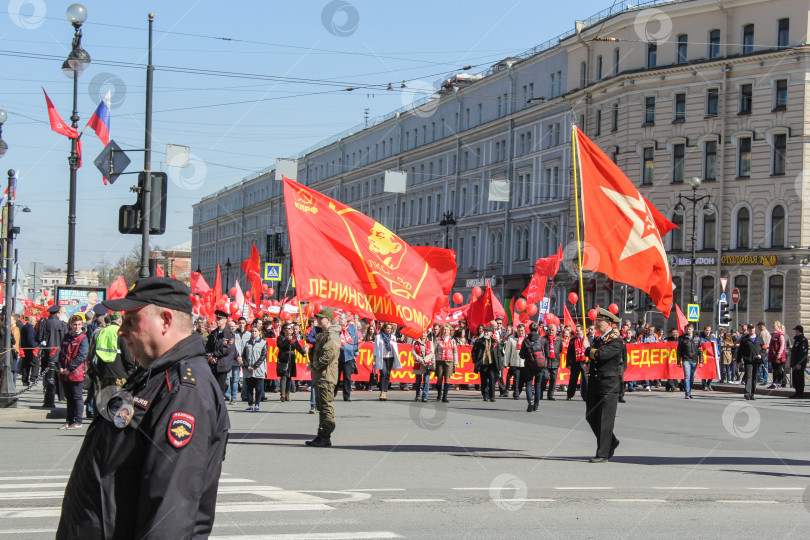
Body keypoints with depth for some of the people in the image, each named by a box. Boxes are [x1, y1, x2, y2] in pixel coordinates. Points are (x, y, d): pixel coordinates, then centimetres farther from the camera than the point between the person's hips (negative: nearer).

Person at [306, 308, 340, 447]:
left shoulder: (332, 336, -12)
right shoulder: (322, 334, 20)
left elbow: (329, 355, -22)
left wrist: (315, 365, -15)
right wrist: (312, 364, 12)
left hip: (326, 376, -11)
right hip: (319, 376, 11)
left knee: (326, 406, -9)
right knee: (321, 406, 13)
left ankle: (326, 437, -8)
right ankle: (321, 435, 19)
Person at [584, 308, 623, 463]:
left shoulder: (616, 341, -11)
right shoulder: (597, 340, 15)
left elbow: (601, 354, -23)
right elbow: (591, 356, 6)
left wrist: (589, 350, -7)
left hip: (609, 386, -8)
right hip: (594, 385, 8)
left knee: (604, 421, -4)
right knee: (591, 417, 12)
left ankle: (603, 454, 0)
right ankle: (611, 442, 30)